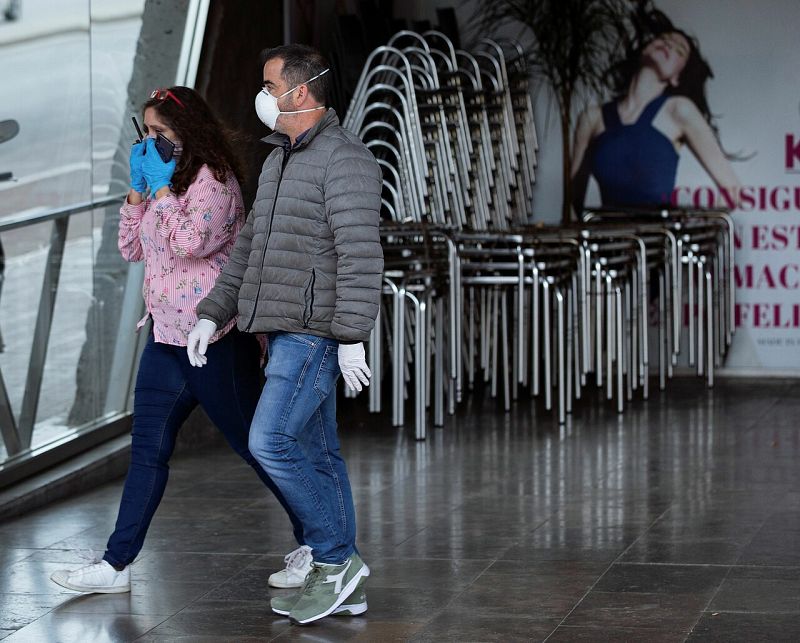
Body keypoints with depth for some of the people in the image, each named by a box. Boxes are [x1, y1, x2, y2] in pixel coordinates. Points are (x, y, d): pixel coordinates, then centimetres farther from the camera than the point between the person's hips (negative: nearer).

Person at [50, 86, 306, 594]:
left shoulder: (211, 178, -12)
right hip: (167, 334, 9)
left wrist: (161, 186, -17)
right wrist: (137, 188, 5)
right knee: (147, 450, 6)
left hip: (214, 337, -9)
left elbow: (190, 243, -25)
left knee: (254, 443, 0)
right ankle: (117, 564, 9)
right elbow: (132, 248, 15)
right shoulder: (164, 180, 15)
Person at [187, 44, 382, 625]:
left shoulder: (344, 159, -12)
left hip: (316, 332, -9)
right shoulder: (280, 161, 18)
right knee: (316, 454, 10)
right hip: (284, 331, 9)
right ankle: (342, 583, 14)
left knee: (271, 442, -15)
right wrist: (212, 315, 17)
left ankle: (335, 559, -4)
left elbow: (360, 254, -20)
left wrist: (352, 338, -25)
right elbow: (250, 247, 23)